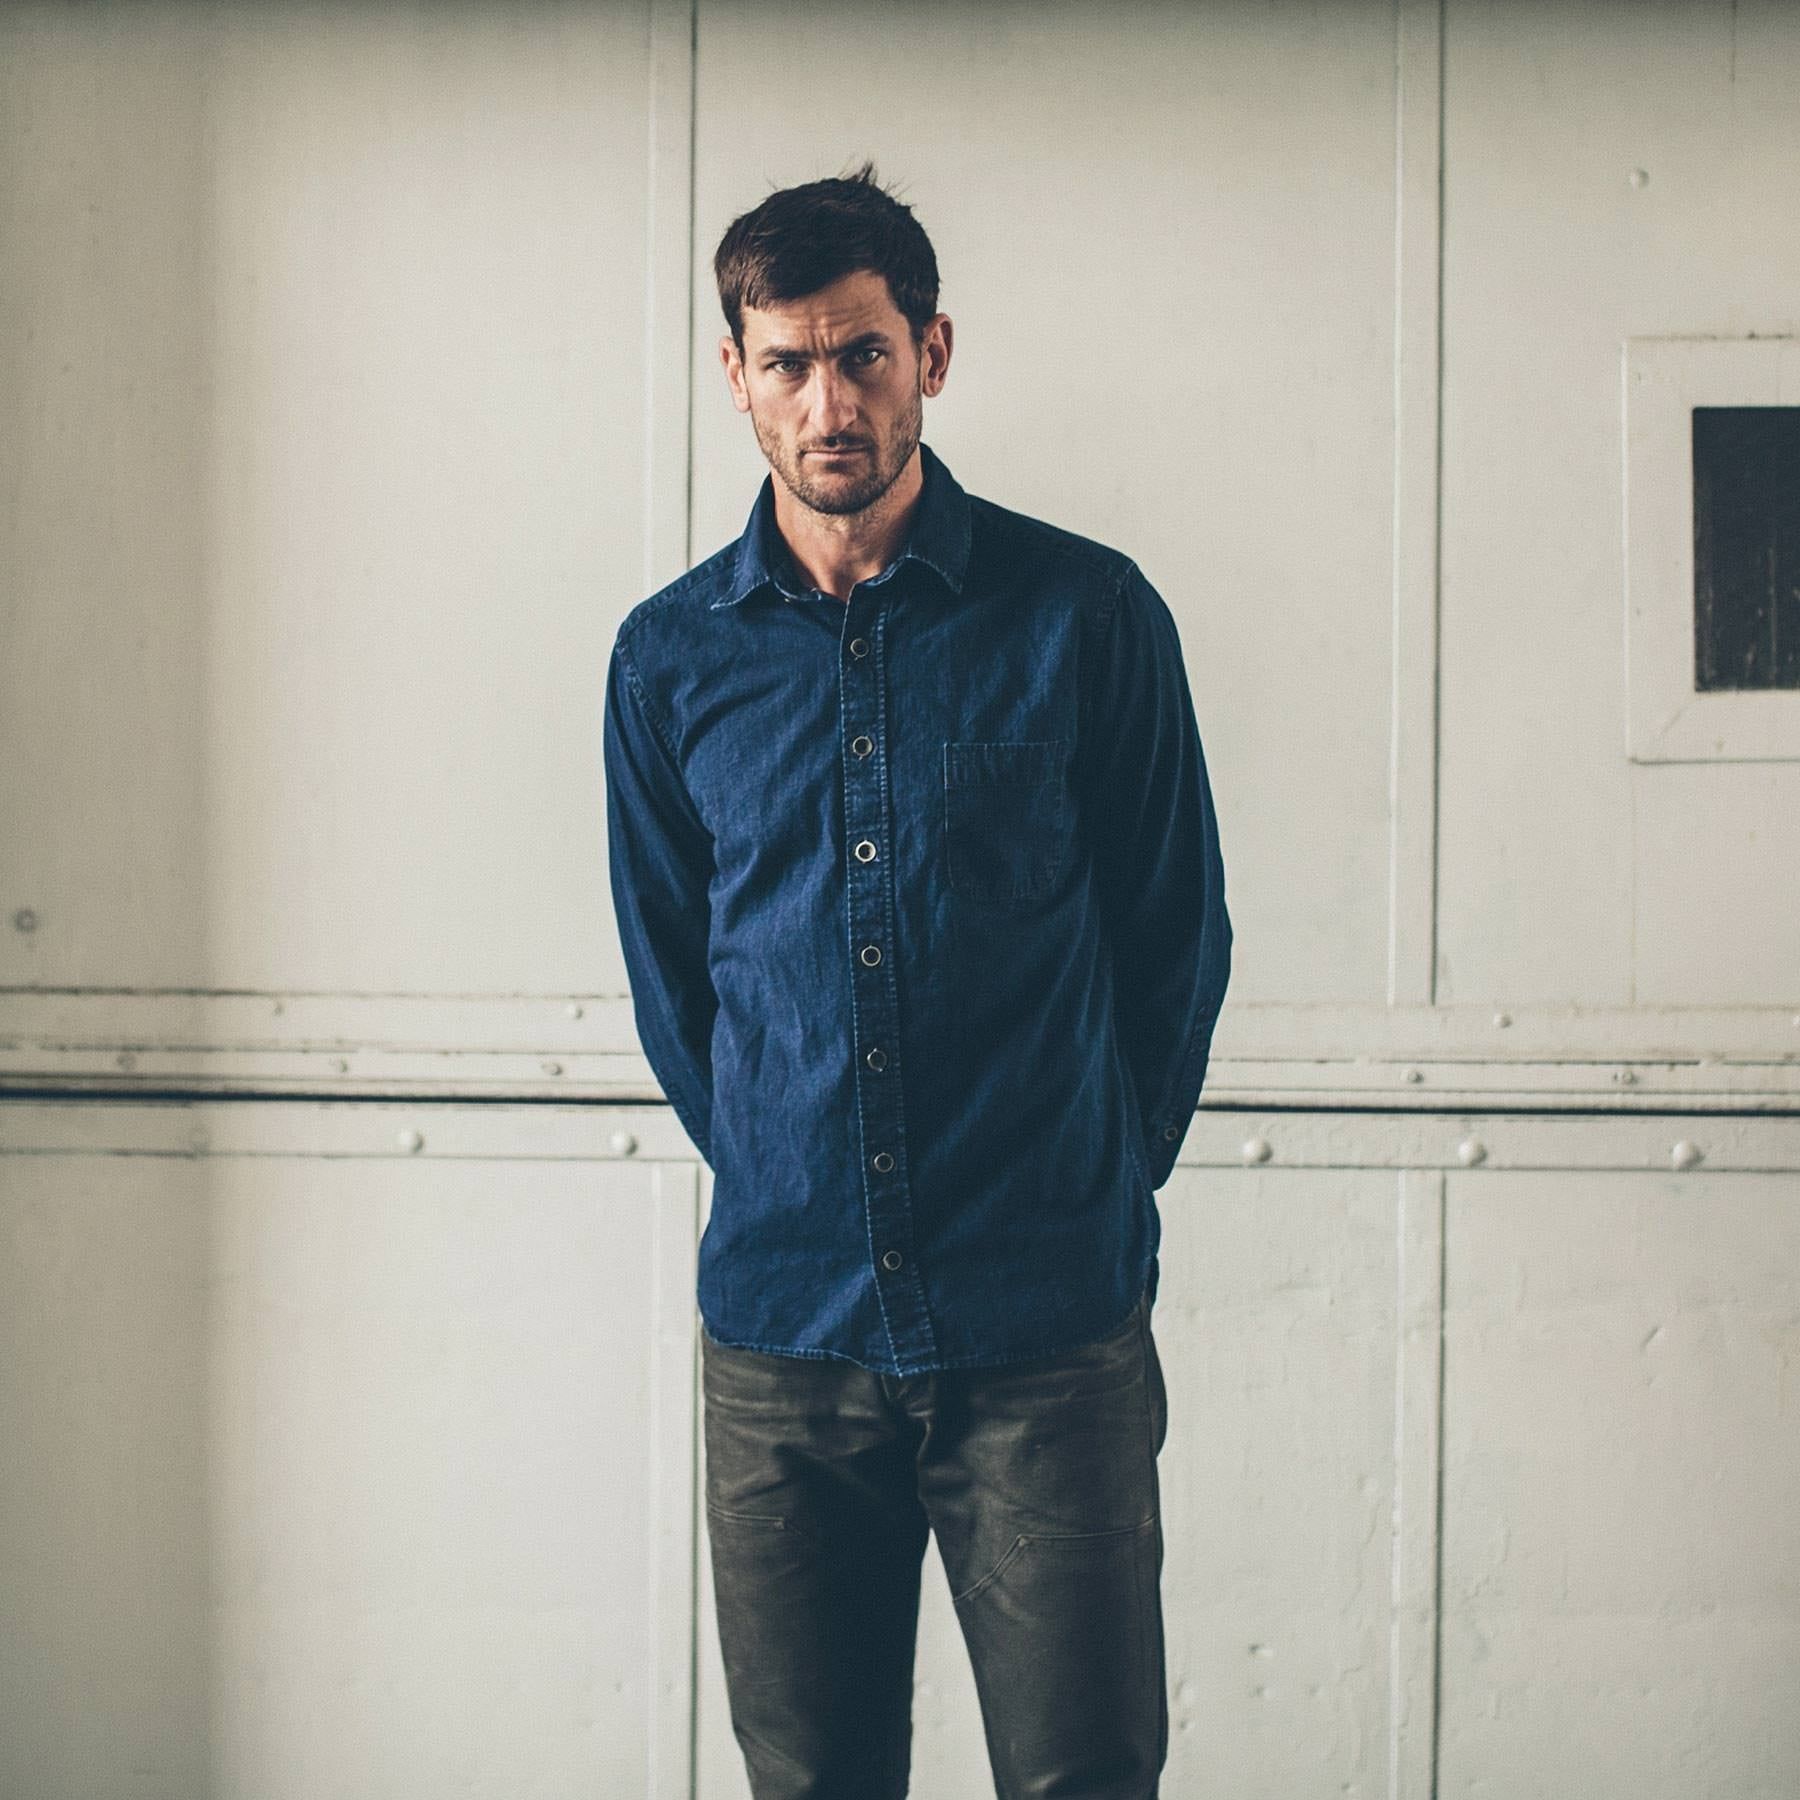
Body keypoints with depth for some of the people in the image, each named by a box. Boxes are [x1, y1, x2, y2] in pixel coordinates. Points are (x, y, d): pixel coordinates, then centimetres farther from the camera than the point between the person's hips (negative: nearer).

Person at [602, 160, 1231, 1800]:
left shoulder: (1089, 615, -2)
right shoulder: (670, 658, 4)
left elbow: (1180, 940, 6)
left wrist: (1091, 1197, 10)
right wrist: (786, 1195, 13)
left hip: (1048, 1338, -2)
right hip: (782, 1336, 2)